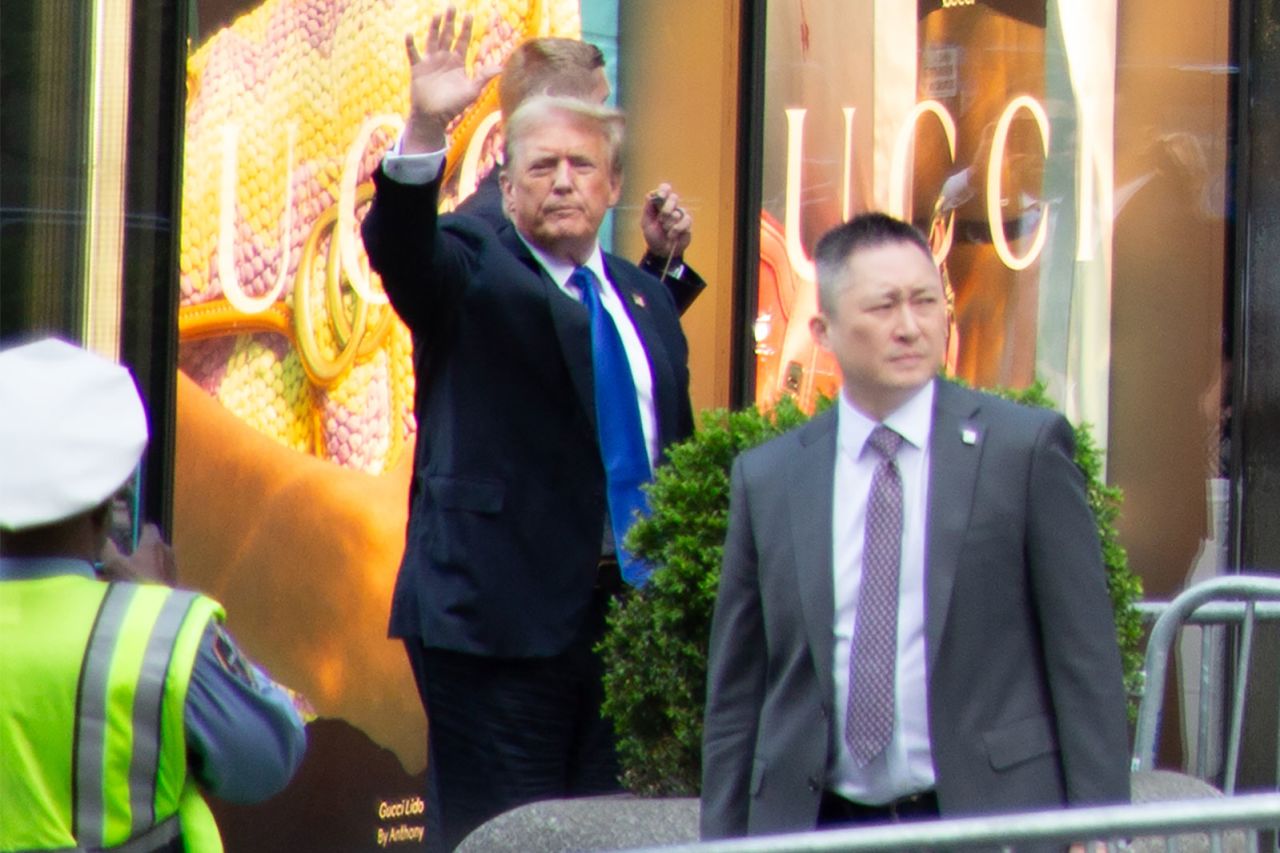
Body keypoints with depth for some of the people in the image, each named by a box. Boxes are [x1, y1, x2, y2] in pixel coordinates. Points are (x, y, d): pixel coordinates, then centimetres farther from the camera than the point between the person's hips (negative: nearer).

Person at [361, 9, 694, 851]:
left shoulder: (646, 297, 16)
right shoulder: (472, 270, 1)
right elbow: (398, 245, -22)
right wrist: (426, 134, -40)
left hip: (630, 613, 6)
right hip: (502, 611, -5)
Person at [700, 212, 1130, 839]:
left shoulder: (1027, 447, 0)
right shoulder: (765, 478, 8)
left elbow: (1085, 661, -1)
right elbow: (735, 693, 11)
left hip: (990, 816, -2)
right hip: (819, 828, 2)